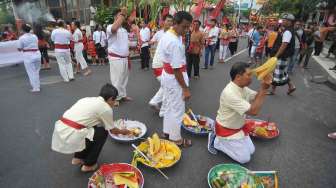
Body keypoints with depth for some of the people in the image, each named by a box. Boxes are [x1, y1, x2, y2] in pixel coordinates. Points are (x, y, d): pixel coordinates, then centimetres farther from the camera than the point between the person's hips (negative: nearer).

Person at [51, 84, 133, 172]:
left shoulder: (88, 99, 19)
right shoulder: (106, 108, -2)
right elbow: (112, 130, 11)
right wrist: (122, 131, 34)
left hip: (59, 130, 8)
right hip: (71, 136, -8)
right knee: (102, 132, 10)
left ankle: (78, 158, 32)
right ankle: (89, 165, 19)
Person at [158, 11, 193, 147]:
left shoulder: (167, 35, 5)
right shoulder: (175, 42, -27)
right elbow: (177, 69, -26)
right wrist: (185, 89, -19)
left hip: (166, 74, 10)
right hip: (175, 78, -10)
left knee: (168, 105, 21)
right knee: (177, 110, 6)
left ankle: (166, 132, 39)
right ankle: (175, 138, 24)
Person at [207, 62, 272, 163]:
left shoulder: (242, 87, -6)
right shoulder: (230, 93, -35)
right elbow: (254, 111, -34)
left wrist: (265, 87, -18)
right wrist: (263, 89, -31)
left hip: (239, 126, 9)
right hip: (226, 130, -9)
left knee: (251, 151, 16)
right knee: (245, 158, 0)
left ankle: (224, 141, 22)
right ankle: (216, 141, 8)